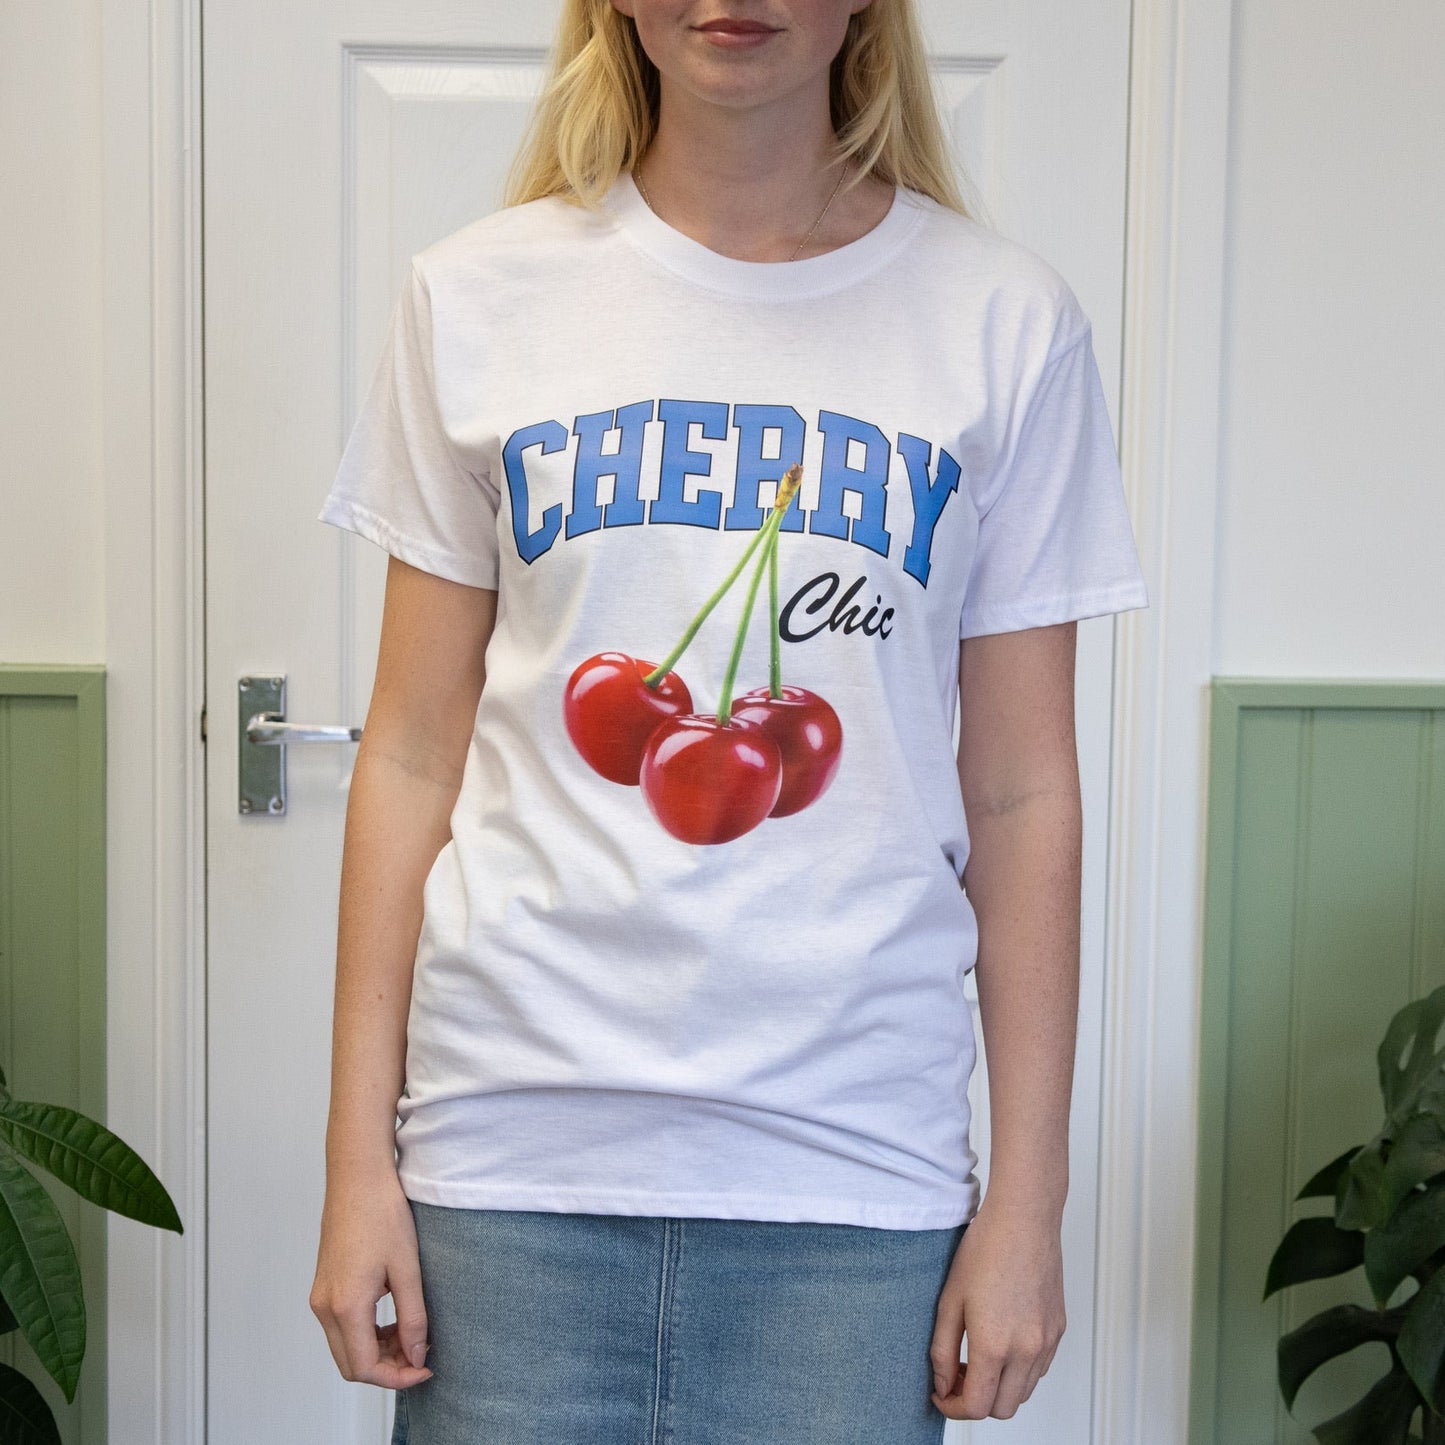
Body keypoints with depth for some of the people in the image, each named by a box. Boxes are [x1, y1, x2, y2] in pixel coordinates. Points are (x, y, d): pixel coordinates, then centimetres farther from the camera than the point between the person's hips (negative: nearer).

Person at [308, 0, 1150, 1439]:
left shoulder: (1006, 322, 1)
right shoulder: (477, 296, 3)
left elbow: (1020, 796, 2)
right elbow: (413, 754, 3)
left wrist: (1027, 1200, 1)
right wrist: (359, 1157, 1)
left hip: (855, 1164, 0)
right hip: (513, 1148, 1)